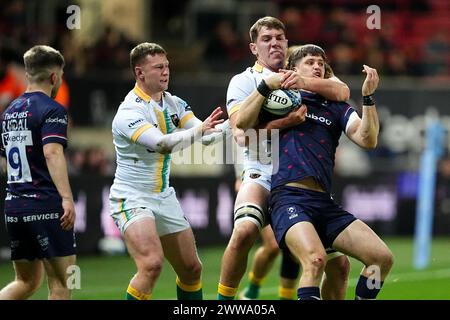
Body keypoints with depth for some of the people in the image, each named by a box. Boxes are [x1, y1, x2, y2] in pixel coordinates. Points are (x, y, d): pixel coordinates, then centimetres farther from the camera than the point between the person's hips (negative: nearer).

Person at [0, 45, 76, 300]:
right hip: (46, 206, -8)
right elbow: (52, 153, -25)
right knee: (62, 284, -1)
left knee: (27, 282, 17)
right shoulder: (52, 110, -9)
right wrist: (67, 198, -33)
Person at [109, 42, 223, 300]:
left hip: (164, 198, 8)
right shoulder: (130, 112, -20)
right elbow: (163, 144, -34)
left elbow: (205, 134, -4)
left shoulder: (173, 103, 5)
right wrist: (198, 130, -46)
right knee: (152, 264, -28)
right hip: (132, 199, -8)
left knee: (192, 269, 9)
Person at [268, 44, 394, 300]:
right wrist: (267, 85, -6)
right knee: (316, 259, -32)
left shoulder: (337, 108, 22)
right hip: (290, 196, -5)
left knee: (382, 257, -7)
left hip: (324, 202, 5)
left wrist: (368, 97, -5)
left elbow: (368, 140, 6)